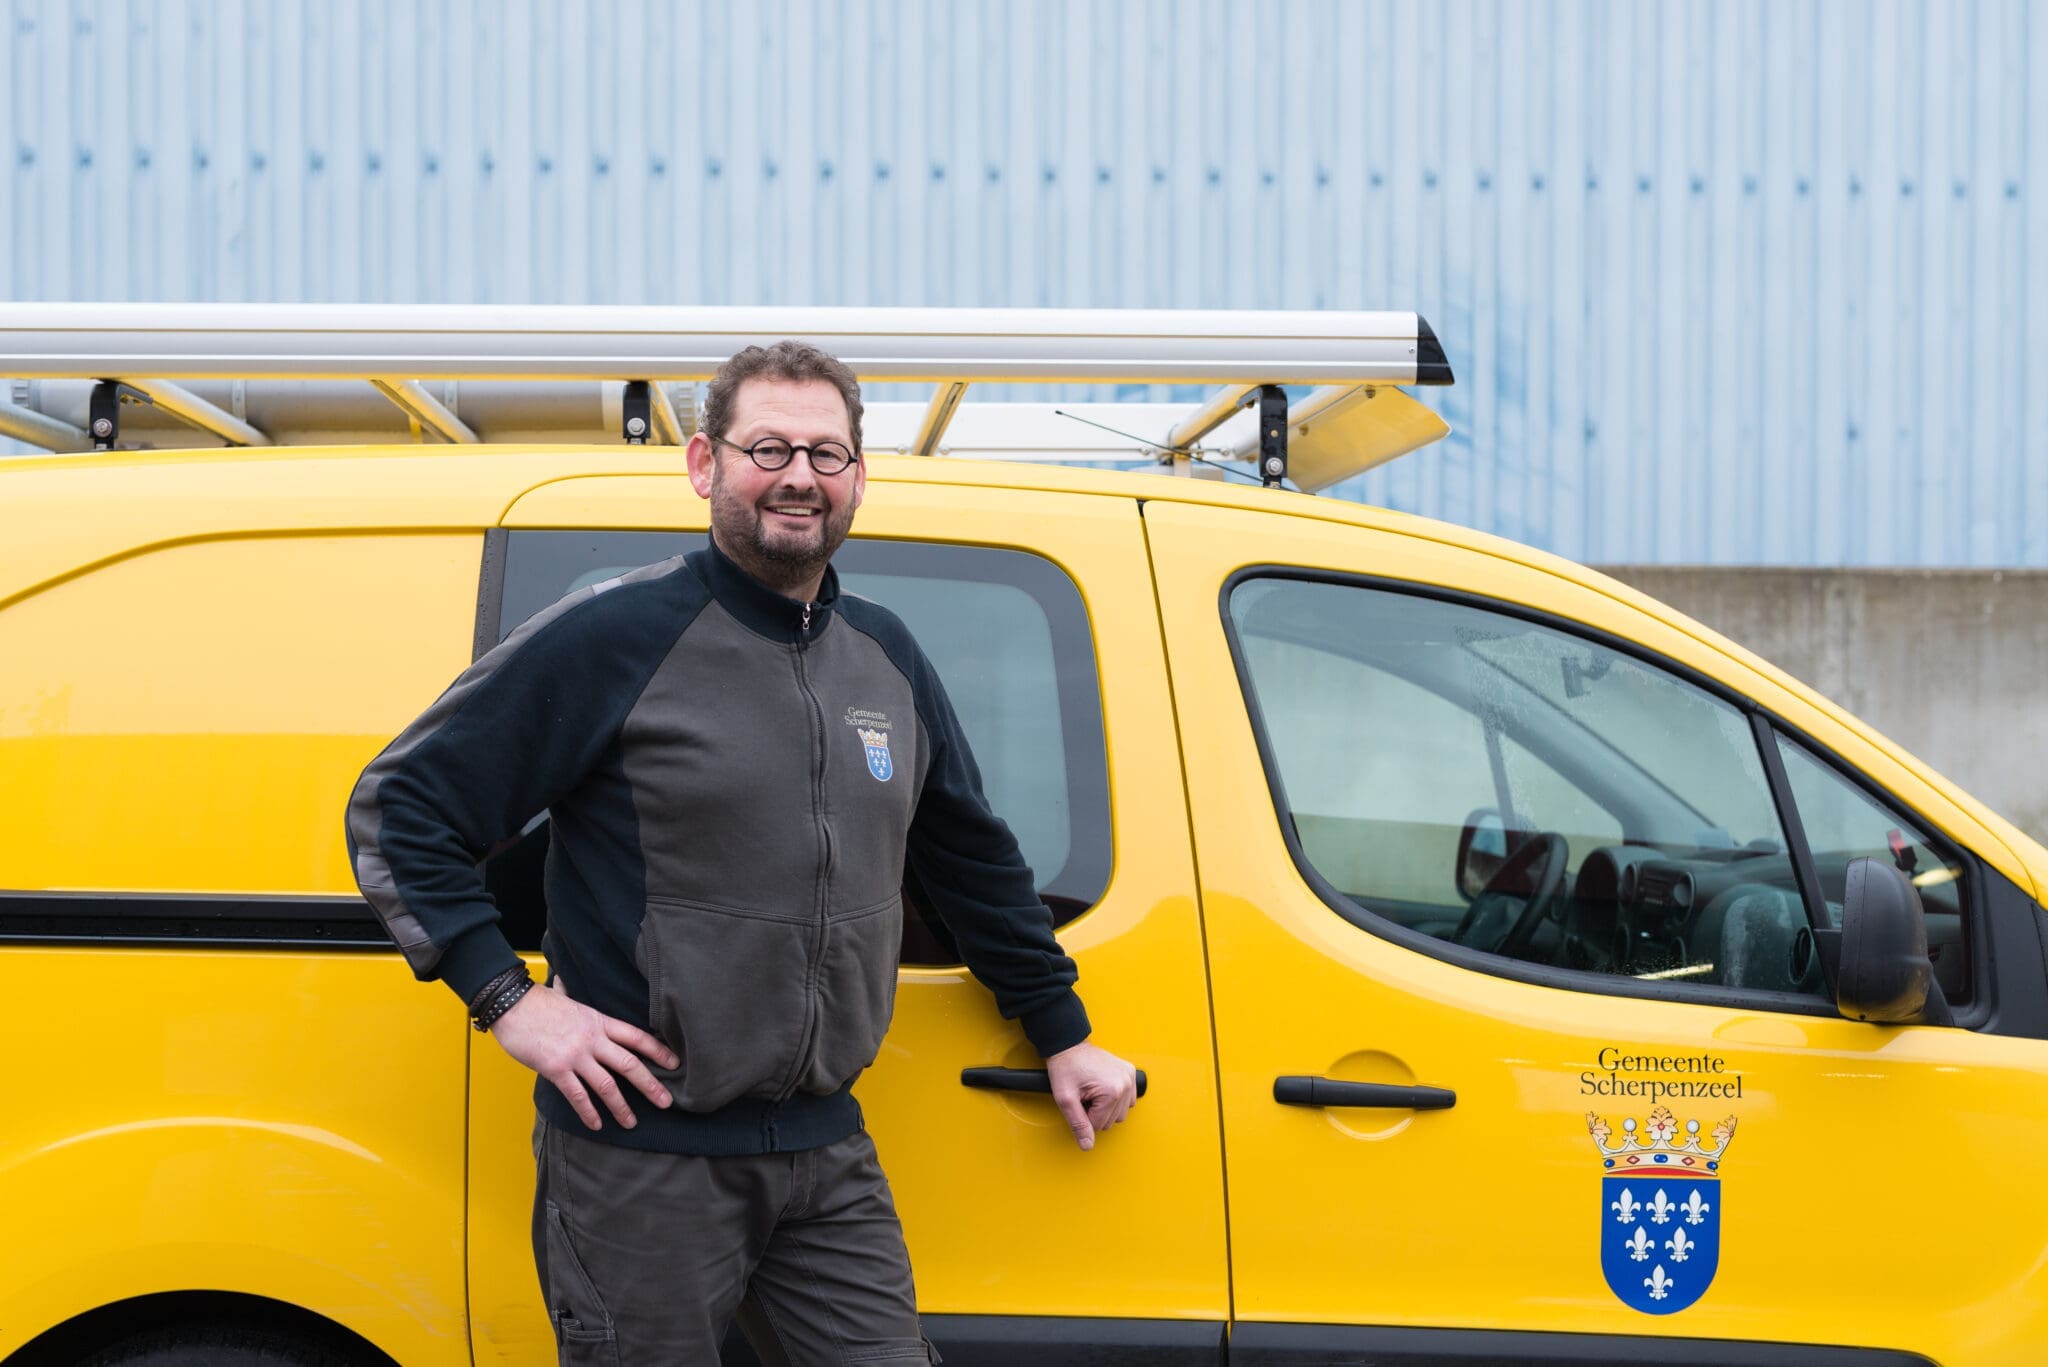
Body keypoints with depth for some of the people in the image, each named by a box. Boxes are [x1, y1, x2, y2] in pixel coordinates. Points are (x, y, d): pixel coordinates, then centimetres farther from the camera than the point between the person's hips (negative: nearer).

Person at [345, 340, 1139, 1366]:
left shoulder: (887, 657, 13)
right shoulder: (619, 635, -6)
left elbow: (974, 858, 26)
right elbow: (398, 807, -5)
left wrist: (1063, 1037, 26)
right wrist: (509, 1000, -11)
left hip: (827, 1160, 6)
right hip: (641, 1163, -5)